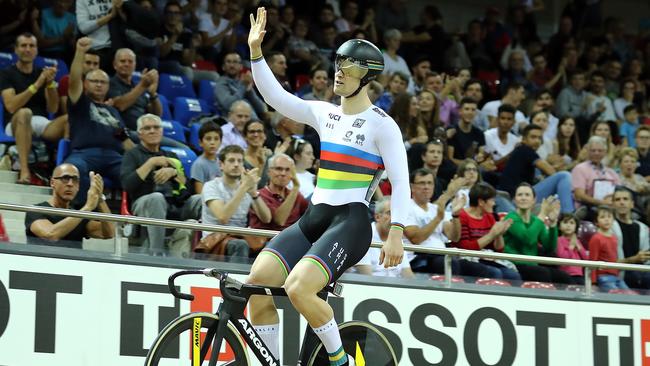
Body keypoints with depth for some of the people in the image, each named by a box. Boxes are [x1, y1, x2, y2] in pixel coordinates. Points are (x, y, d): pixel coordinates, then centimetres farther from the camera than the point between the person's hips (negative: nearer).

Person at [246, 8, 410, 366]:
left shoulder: (382, 124, -2)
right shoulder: (324, 114, 14)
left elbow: (400, 181, -6)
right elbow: (275, 96, 8)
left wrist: (396, 234, -16)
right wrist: (255, 50, -3)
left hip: (350, 222, -6)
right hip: (313, 218, 6)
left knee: (298, 289, -27)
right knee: (256, 283, -13)